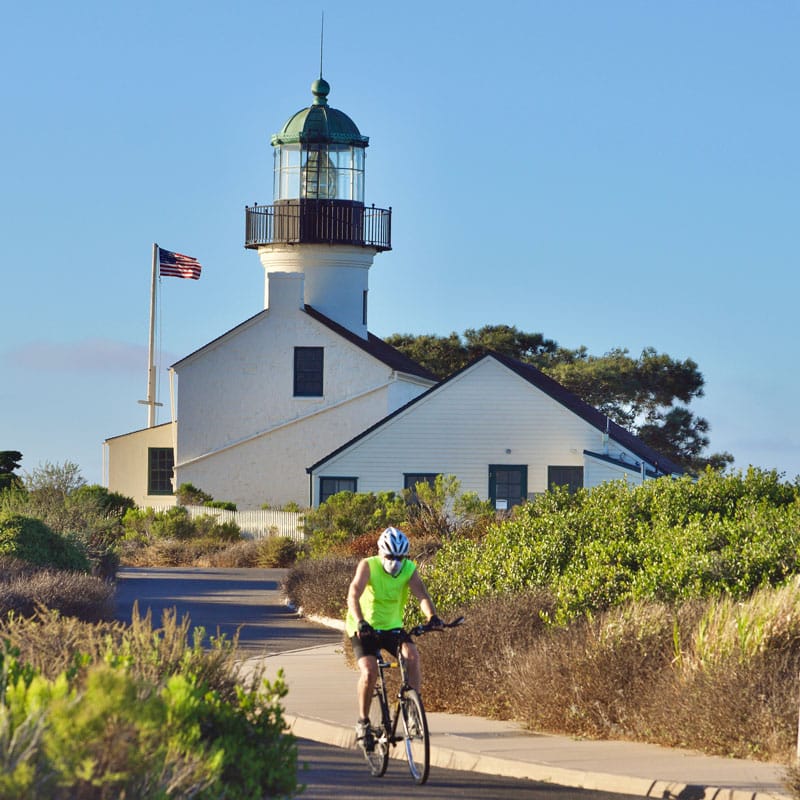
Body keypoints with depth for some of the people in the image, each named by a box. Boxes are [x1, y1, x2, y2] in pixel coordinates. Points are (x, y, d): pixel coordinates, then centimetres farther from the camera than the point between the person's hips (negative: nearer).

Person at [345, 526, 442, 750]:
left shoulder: (409, 569, -9)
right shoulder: (368, 566, -17)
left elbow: (422, 595, -23)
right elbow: (353, 596, -30)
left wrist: (432, 616, -44)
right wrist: (360, 622, -48)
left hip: (392, 627, 3)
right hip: (364, 629, -3)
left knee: (413, 656, -25)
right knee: (369, 671, -24)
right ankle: (363, 722, -5)